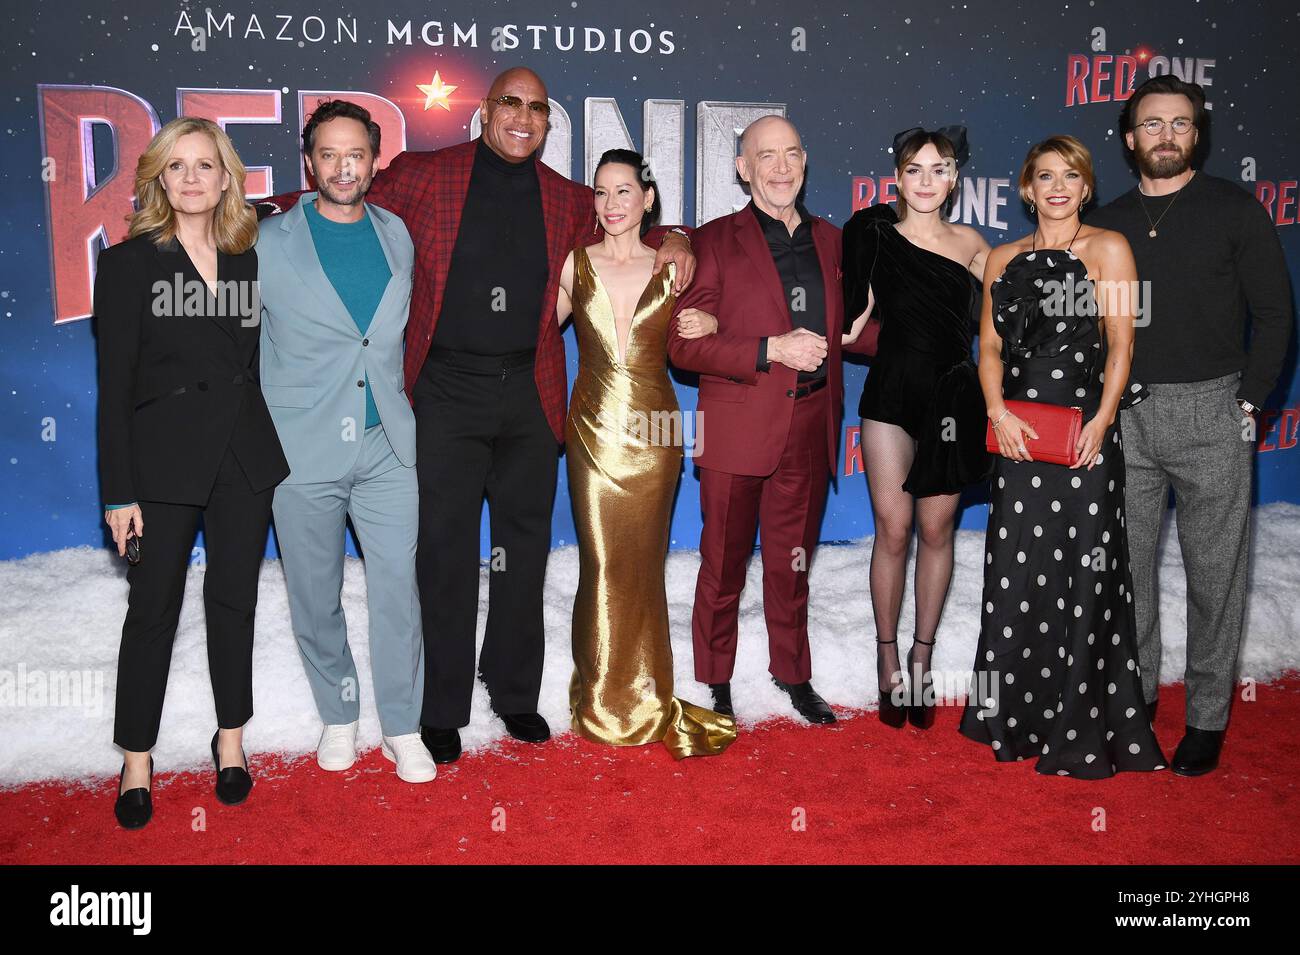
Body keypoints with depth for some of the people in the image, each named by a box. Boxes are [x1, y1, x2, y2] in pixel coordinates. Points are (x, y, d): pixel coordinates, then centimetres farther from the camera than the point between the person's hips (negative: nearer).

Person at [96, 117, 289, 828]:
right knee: (154, 608, 3)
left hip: (246, 455, 3)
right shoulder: (128, 262, -1)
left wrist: (273, 449, 3)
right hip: (164, 457, -3)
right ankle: (137, 762, 16)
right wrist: (119, 492, -8)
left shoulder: (249, 262, 9)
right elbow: (114, 387, -4)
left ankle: (231, 739, 25)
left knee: (234, 600, 11)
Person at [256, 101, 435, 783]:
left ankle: (401, 727, 16)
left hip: (386, 448, 2)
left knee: (398, 591, 1)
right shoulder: (269, 244, -1)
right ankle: (339, 717, 29)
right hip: (302, 451, -1)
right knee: (316, 597, 9)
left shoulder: (399, 236, 8)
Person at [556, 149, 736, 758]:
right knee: (603, 563, 1)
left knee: (642, 563, 6)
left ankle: (643, 698, 22)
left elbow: (685, 349, 14)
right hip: (593, 429, 0)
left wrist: (710, 327, -5)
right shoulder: (575, 264, 4)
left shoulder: (672, 267, 5)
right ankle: (607, 701, 18)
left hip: (653, 432, 0)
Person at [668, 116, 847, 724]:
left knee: (793, 561, 17)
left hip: (809, 431, 4)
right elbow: (682, 344, -11)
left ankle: (793, 674, 34)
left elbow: (842, 330, 18)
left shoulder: (829, 240, 11)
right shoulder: (715, 241, -3)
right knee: (724, 564, 9)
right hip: (737, 429, -4)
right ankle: (716, 684, 26)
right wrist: (771, 350, -18)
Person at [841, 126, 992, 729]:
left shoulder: (969, 244, 7)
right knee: (892, 530, 0)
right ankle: (888, 662, 16)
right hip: (892, 392, -2)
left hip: (951, 396, 2)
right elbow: (856, 320, 4)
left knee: (936, 531, 7)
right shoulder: (875, 233, 2)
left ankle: (921, 658, 22)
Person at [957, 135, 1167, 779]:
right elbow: (990, 346, 9)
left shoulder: (1107, 248, 3)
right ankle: (1017, 713, 20)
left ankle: (1081, 729, 11)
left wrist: (1101, 421, -16)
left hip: (1084, 431, -3)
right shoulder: (1003, 259, 14)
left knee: (1082, 573, -1)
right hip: (1019, 435, 3)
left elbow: (1121, 344, -3)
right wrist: (999, 413, -7)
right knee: (1016, 572, 6)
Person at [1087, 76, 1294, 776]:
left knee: (1214, 570, 3)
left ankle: (1207, 717, 14)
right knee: (1128, 563, 7)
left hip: (1210, 411, -3)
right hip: (1124, 412, 3)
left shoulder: (1234, 210, 3)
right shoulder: (1107, 224, 11)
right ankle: (1135, 689, 22)